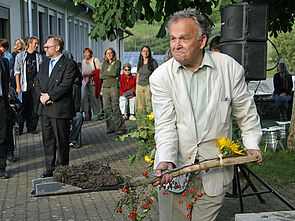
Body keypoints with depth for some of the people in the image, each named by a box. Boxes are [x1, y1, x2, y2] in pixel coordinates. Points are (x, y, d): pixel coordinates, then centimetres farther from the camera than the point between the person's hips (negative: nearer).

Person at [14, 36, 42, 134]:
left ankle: (32, 127, 11)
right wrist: (18, 86, -7)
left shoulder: (39, 56, 11)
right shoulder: (20, 56, 4)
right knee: (23, 107, -2)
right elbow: (17, 71, 0)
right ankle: (19, 129, 6)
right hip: (24, 85, -2)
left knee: (34, 108, 2)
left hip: (36, 85, 2)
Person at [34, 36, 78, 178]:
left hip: (60, 109, -7)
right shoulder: (44, 64, 18)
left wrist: (49, 96, -15)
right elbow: (37, 81, 13)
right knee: (47, 140, 11)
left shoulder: (69, 64, -6)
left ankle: (63, 168, 16)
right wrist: (41, 96, -5)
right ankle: (50, 168, 21)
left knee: (62, 141, 3)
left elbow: (66, 84, -16)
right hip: (44, 108, 7)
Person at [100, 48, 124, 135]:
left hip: (114, 86, -5)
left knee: (115, 107, -11)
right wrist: (110, 74, -3)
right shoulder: (104, 63, 19)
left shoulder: (117, 62, 5)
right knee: (107, 108, 0)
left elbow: (115, 73, -10)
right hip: (105, 86, 5)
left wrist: (105, 73, 1)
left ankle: (119, 128, -10)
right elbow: (101, 75, 9)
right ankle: (110, 128, 5)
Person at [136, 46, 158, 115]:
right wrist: (136, 87, 14)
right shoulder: (139, 63, 13)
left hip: (149, 85, -4)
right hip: (140, 86, 4)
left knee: (149, 104, -8)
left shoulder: (153, 62, -1)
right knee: (140, 105, 2)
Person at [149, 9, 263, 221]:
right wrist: (166, 160, -25)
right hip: (176, 167, 0)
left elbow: (245, 110, 10)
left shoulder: (230, 68, -5)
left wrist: (252, 144, 9)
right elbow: (165, 124, -12)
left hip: (215, 168, 0)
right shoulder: (161, 76, -6)